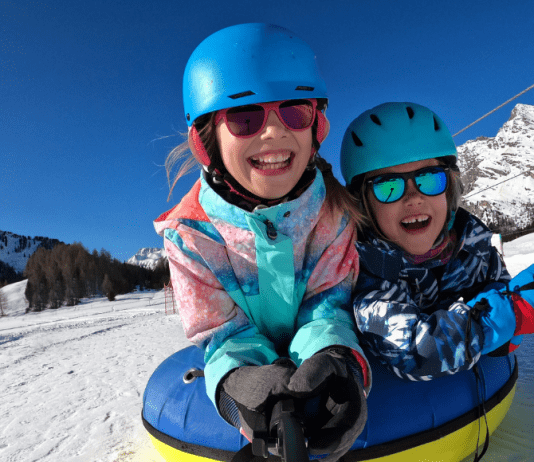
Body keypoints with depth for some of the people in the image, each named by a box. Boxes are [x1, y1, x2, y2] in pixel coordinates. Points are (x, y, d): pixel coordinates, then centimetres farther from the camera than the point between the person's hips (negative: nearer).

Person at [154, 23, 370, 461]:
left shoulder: (333, 208, -17)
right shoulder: (189, 231, -20)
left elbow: (328, 299, -16)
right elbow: (222, 329, -16)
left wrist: (332, 355, -41)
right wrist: (240, 380, -40)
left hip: (318, 359, 1)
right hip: (254, 363, 0)